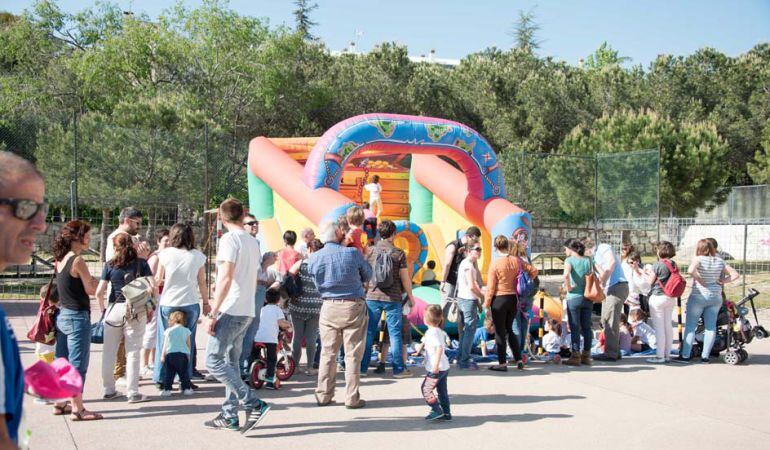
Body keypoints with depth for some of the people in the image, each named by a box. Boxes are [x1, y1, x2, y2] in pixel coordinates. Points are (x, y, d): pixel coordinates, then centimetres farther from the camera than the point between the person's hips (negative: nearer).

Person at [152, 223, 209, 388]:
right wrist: (206, 302, 14)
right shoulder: (198, 256, -1)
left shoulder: (165, 254, -3)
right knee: (187, 342, 10)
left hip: (167, 303, 0)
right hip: (190, 304, 0)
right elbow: (202, 283, 3)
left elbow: (158, 280, 3)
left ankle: (160, 378, 15)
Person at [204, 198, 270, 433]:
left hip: (230, 311, -9)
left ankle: (254, 404, -12)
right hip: (247, 312, 9)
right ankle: (229, 416, 14)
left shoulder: (230, 239, -11)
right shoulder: (253, 242, 15)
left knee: (213, 361, -8)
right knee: (230, 362, 13)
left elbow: (225, 279, -19)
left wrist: (213, 314, -18)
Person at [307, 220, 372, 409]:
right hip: (353, 307, -3)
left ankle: (323, 395, 15)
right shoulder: (352, 253, -12)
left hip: (328, 307, 3)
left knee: (327, 352, 12)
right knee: (353, 354, 3)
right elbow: (367, 275, 2)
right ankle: (352, 398, 6)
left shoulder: (313, 258, -3)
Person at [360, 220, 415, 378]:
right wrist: (410, 296, 9)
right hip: (393, 298, -2)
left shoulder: (371, 251, 3)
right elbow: (405, 278, -3)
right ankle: (398, 369, 8)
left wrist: (365, 292, 23)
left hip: (372, 297, 2)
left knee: (369, 332, 8)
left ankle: (362, 367, 11)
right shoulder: (399, 253, -5)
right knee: (395, 333, 4)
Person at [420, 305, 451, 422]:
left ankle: (437, 410, -2)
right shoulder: (439, 331, 12)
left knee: (426, 389, 0)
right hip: (444, 367, 10)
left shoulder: (432, 332, -19)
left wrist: (436, 364, -32)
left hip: (436, 369, -10)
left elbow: (439, 348, -29)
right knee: (442, 390, 14)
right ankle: (446, 413, 17)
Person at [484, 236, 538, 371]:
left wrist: (486, 305, -4)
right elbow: (534, 271, 3)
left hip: (499, 300, -5)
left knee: (500, 332, 5)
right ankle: (519, 360, 16)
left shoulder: (495, 264, -13)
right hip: (514, 299, 5)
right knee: (509, 329, 19)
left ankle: (502, 363, 8)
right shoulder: (517, 261, -1)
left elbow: (490, 287, -12)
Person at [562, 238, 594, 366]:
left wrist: (568, 287, -13)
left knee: (574, 328, 0)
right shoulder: (588, 260, 7)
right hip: (587, 297, 5)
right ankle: (586, 355, 14)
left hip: (574, 297, -4)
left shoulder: (569, 260, -8)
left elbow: (566, 275, -25)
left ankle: (575, 356, 0)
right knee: (586, 327, 9)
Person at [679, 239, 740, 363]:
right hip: (716, 297, 4)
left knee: (690, 326, 2)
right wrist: (723, 281, -1)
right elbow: (735, 275, 5)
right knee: (711, 327, 8)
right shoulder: (720, 261, 5)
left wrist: (700, 280, -16)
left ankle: (685, 356, 1)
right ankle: (705, 356, 10)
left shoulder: (698, 259, -10)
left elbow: (690, 270, -29)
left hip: (698, 296, -4)